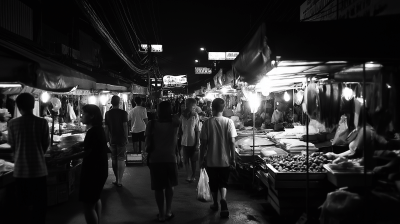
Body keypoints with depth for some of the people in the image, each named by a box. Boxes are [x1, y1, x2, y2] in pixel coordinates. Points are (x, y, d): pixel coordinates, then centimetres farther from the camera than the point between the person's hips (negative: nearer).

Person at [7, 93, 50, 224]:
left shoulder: (13, 124, -6)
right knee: (39, 205, 11)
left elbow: (12, 145, 6)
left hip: (21, 171, 1)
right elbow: (46, 144, 1)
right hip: (39, 170, -1)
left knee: (22, 205, 13)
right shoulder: (42, 122, -9)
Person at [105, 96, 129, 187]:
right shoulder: (123, 113, -8)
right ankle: (119, 181, -2)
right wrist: (126, 138, -5)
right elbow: (125, 126, -12)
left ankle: (117, 179, 20)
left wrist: (107, 139, 11)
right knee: (121, 160, 1)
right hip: (121, 140, -3)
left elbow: (106, 128, 3)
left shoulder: (108, 113, 1)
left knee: (114, 160, 13)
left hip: (112, 140, 3)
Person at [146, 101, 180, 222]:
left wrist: (148, 151, 8)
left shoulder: (152, 124, -9)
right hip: (170, 158, 1)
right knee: (169, 186, 20)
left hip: (155, 159, -1)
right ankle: (168, 211, 24)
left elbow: (148, 144, -7)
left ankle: (161, 214, 17)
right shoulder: (174, 122, -6)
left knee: (158, 187, 11)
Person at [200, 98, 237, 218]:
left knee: (213, 184, 19)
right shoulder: (229, 122, -7)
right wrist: (233, 159, 0)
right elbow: (232, 142, -8)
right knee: (223, 183, 15)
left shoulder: (207, 123, -8)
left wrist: (202, 159, 4)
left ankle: (215, 204, 32)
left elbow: (203, 143, -7)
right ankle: (223, 200, -9)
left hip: (211, 160, 0)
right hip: (225, 160, 0)